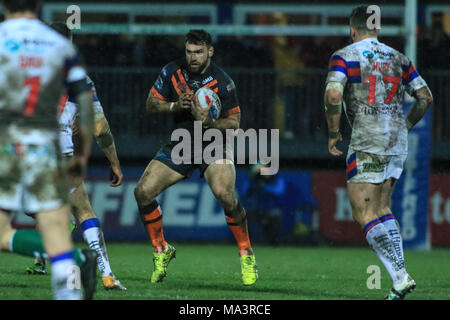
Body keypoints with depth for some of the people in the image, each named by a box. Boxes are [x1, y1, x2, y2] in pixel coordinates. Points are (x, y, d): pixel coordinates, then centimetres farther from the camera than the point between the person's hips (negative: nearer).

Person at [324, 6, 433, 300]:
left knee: (364, 213, -5)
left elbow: (333, 96, -16)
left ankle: (400, 277, -18)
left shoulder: (344, 57, -3)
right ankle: (401, 273, 7)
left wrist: (333, 133, -4)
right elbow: (425, 97, 12)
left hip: (368, 140, -6)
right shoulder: (398, 58, 13)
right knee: (382, 208, 17)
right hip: (398, 141, 6)